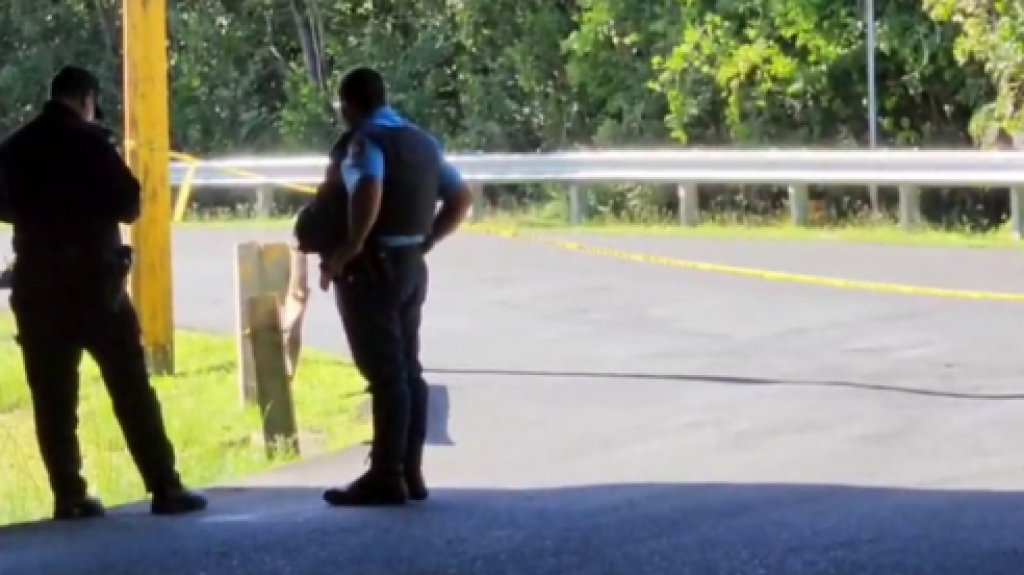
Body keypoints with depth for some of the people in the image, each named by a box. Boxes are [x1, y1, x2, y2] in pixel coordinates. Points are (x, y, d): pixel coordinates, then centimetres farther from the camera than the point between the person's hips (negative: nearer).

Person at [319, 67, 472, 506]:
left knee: (384, 372, -8)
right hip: (410, 264, 8)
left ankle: (386, 476, -7)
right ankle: (409, 472, 13)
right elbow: (461, 198, 19)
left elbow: (368, 193, -33)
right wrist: (426, 240, 15)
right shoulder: (422, 142, 14)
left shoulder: (364, 142, -13)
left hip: (371, 267, -8)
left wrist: (346, 250, -25)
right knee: (407, 369, 11)